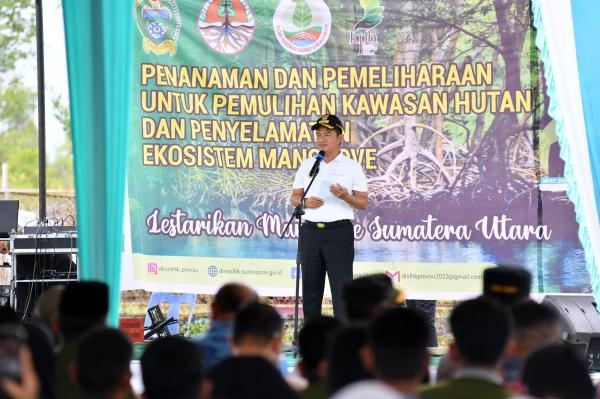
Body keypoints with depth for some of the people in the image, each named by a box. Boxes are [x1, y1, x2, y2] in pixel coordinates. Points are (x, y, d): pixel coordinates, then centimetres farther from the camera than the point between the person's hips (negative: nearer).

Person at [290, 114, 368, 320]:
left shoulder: (351, 167, 3)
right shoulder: (307, 165, 13)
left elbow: (363, 203, 1)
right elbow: (294, 197, 14)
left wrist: (345, 196, -19)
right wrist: (305, 202, -8)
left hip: (339, 231, -4)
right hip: (310, 231, 4)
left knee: (341, 287, -8)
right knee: (310, 287, 7)